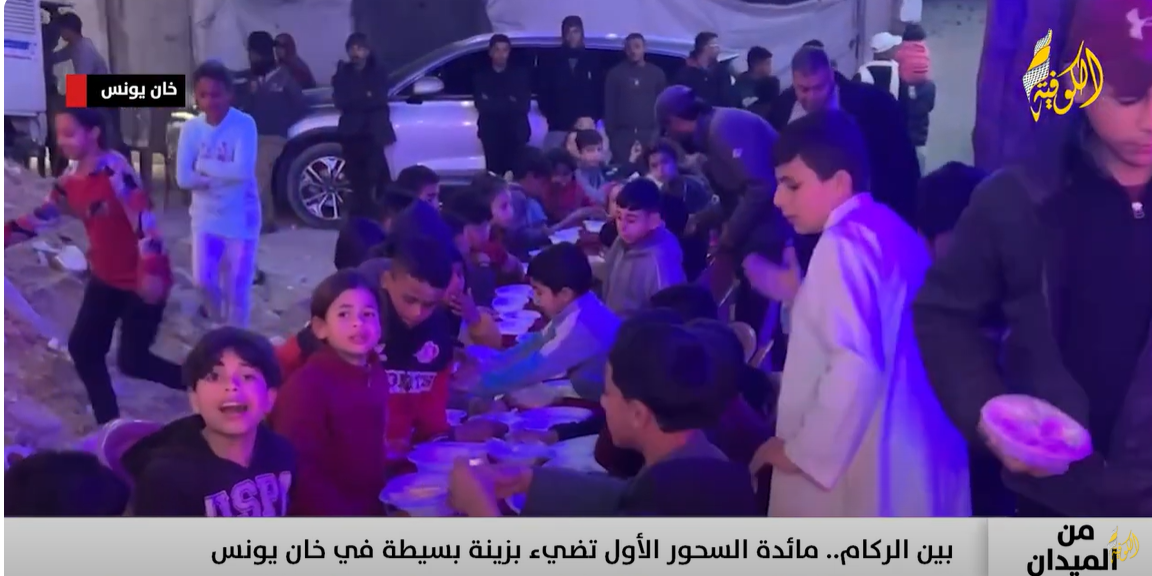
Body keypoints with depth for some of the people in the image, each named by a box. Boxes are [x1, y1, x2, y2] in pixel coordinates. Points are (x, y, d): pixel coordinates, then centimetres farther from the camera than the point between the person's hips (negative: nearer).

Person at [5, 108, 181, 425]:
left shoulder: (115, 170, -22)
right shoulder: (70, 179, 2)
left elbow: (144, 219, -26)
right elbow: (43, 217, 11)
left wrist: (152, 272, -30)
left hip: (142, 280, -8)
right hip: (106, 278, 8)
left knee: (132, 360, -7)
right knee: (82, 347, 8)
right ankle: (108, 422, 23)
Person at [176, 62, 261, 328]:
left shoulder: (244, 124, -14)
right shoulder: (191, 128, -5)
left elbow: (242, 171, -26)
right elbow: (184, 178, -10)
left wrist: (204, 164, -15)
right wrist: (223, 175, -16)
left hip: (240, 218, -3)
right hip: (205, 217, 3)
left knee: (237, 289, 4)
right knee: (203, 280, -1)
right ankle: (215, 318, 31)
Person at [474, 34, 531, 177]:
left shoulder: (520, 74, 11)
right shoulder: (482, 76, 12)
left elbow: (523, 106, -1)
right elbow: (482, 106, -2)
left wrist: (493, 104, -7)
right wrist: (510, 104, -7)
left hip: (515, 133, 0)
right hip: (492, 133, 0)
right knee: (494, 173, -7)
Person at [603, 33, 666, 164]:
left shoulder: (656, 73, 12)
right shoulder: (615, 73, 7)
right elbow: (609, 105, 5)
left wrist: (659, 130, 3)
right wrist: (610, 133, -2)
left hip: (649, 134, 1)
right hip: (623, 134, -1)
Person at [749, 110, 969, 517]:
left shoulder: (845, 243, -15)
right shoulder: (891, 230, 13)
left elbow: (857, 367, -26)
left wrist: (803, 450, -16)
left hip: (868, 471, -10)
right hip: (910, 459, 10)